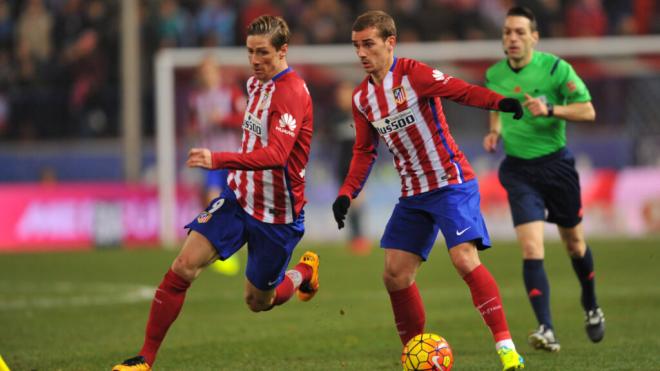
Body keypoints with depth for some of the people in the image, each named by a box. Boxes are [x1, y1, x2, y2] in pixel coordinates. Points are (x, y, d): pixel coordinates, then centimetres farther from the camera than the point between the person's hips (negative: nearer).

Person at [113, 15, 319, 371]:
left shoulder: (292, 92, -22)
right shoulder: (255, 83, 5)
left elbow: (275, 154, -35)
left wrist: (218, 160, -44)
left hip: (277, 214, -6)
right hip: (238, 198, 6)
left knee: (258, 301, 11)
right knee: (183, 267, -12)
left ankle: (305, 271, 44)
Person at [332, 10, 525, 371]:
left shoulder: (411, 74, -14)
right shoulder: (362, 98, 7)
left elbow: (460, 90, -27)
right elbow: (364, 152, 15)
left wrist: (499, 101, -45)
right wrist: (347, 193, 1)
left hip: (451, 182, -7)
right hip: (413, 194, 7)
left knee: (465, 259, -23)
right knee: (395, 274, 3)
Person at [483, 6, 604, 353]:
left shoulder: (555, 68, -11)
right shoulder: (494, 75, 0)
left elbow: (587, 111, -10)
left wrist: (550, 110, -24)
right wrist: (495, 132, 0)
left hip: (556, 164, -1)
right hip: (518, 170, 1)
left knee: (574, 243, 15)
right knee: (531, 249, -15)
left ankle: (591, 307, 42)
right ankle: (546, 330, -20)